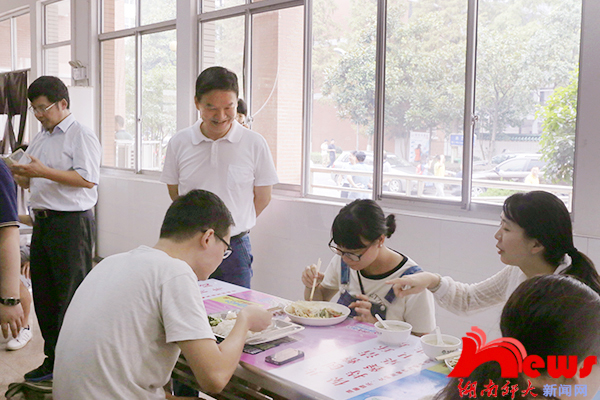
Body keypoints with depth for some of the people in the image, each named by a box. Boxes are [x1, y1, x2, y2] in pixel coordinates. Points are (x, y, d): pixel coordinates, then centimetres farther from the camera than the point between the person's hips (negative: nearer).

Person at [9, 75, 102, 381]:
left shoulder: (80, 135, -7)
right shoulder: (39, 139, 18)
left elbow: (87, 179, -18)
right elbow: (29, 183, 24)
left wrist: (43, 172, -20)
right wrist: (17, 173, 2)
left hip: (71, 222, -9)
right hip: (42, 220, 9)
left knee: (71, 296, -5)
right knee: (43, 293, 13)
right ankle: (53, 359, 25)